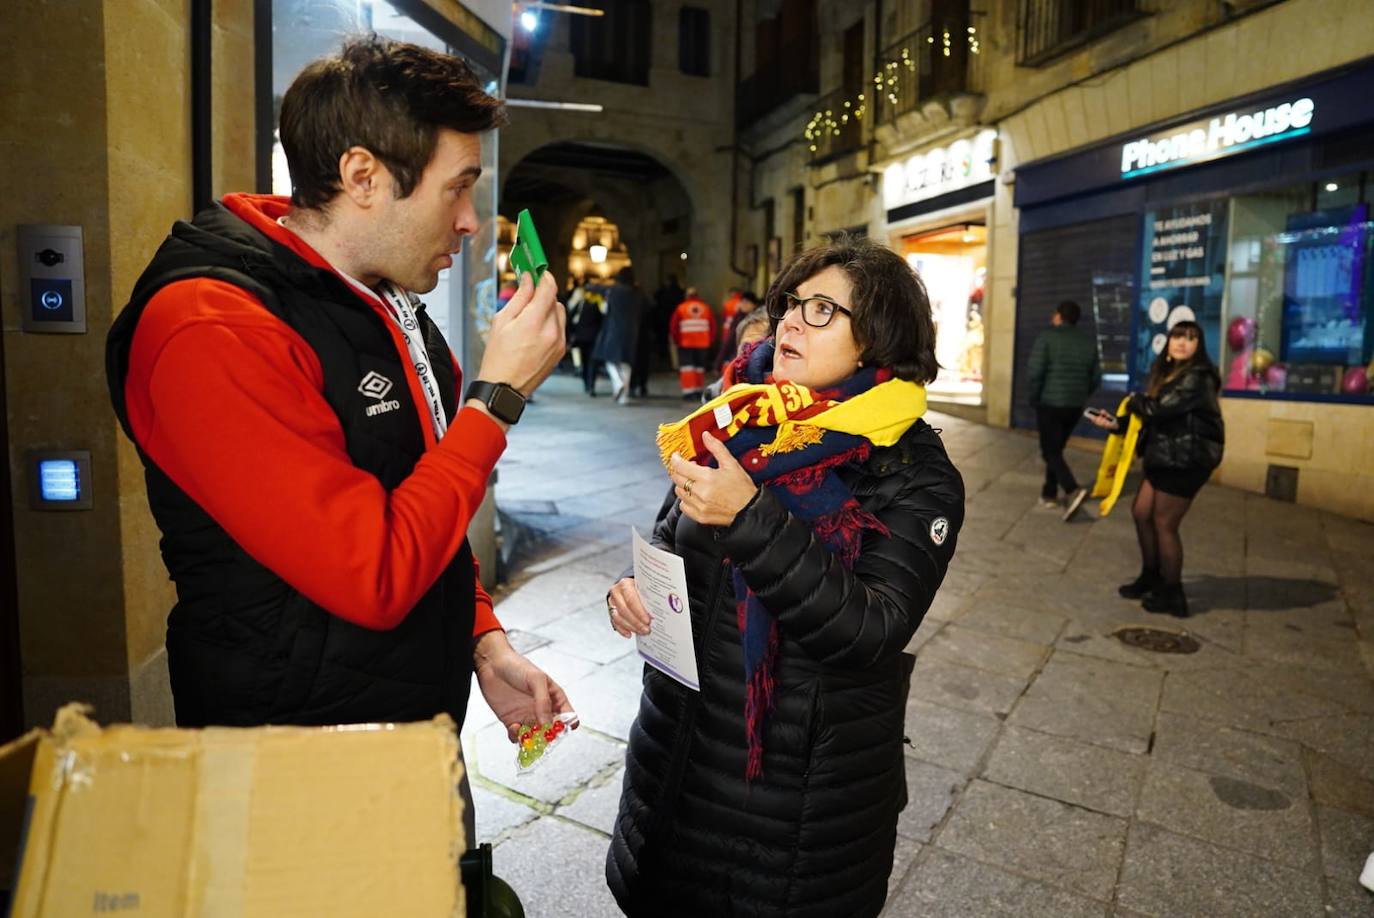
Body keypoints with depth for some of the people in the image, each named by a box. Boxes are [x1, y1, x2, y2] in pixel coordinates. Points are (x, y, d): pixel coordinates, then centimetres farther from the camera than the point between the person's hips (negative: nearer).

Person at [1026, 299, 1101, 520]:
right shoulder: (1089, 341, 9)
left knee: (1050, 452, -3)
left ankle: (1073, 490, -22)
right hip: (1076, 406, 6)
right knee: (1056, 449, 17)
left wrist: (1034, 398, -3)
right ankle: (1049, 495, 19)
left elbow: (1036, 371, -16)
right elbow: (1096, 377, 10)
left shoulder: (1047, 336, -8)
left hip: (1049, 403, -6)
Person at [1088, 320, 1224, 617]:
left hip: (1186, 459, -9)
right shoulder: (1166, 372, 13)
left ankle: (1172, 594, 14)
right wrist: (1116, 423, -1)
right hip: (1164, 456, 9)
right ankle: (1150, 576, 33)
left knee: (1164, 524, -1)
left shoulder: (1198, 377, -17)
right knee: (1141, 513, 15)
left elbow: (1159, 409, -24)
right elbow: (1150, 417, 13)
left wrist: (1135, 400, -4)